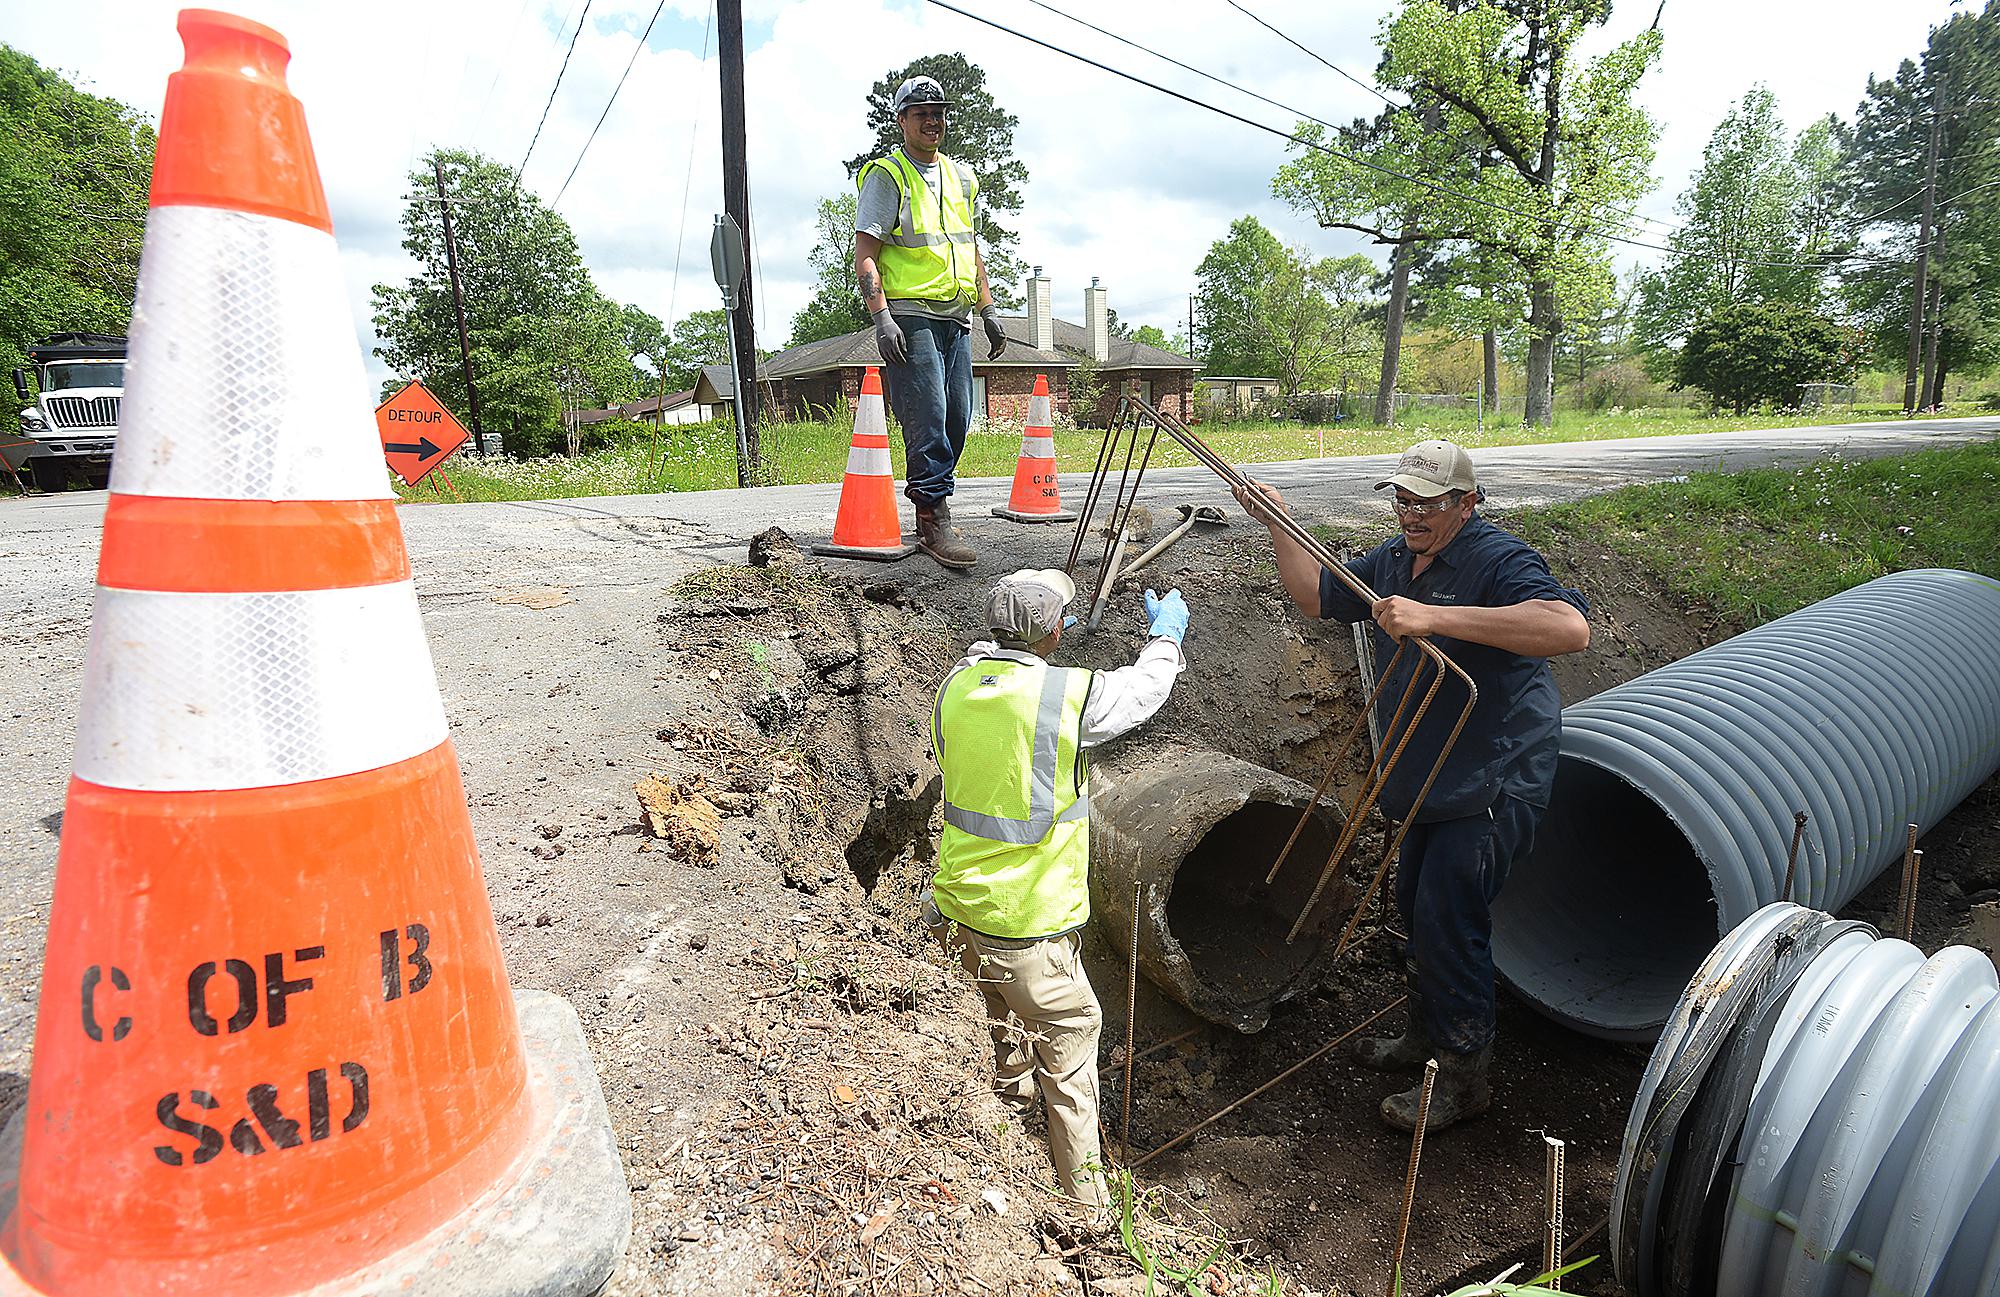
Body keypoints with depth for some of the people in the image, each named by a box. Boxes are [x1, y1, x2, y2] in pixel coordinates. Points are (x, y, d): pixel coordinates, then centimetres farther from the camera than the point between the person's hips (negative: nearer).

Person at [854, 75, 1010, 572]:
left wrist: (988, 309, 19)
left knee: (956, 420, 5)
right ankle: (934, 521, -12)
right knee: (928, 418, -14)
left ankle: (931, 515, 15)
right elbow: (864, 252, -7)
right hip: (911, 316, -7)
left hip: (956, 319, 7)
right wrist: (881, 316, -18)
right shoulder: (886, 176, 0)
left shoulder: (961, 176, 21)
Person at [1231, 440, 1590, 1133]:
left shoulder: (1499, 559, -21)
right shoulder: (1393, 559, 5)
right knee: (1417, 908, 20)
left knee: (1447, 924, -4)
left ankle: (1462, 1077, 17)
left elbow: (1570, 628, -38)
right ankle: (1426, 1035, 41)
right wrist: (1279, 525, 6)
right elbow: (1316, 596, 17)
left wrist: (1437, 616, -43)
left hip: (1494, 784, -8)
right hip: (1430, 781, 9)